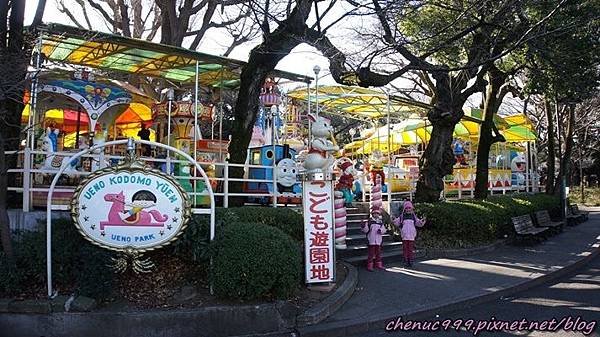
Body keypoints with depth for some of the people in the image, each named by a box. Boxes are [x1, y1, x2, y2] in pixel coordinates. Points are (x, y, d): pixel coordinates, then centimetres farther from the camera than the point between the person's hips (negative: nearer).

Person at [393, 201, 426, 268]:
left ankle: (411, 261, 7)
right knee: (405, 249, 1)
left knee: (411, 248, 0)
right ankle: (406, 261, 8)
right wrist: (394, 220, -15)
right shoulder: (402, 216, 4)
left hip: (412, 236, 1)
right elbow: (397, 223, 3)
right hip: (404, 236, -1)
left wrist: (422, 221, -10)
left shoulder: (414, 216, 8)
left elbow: (419, 223, 8)